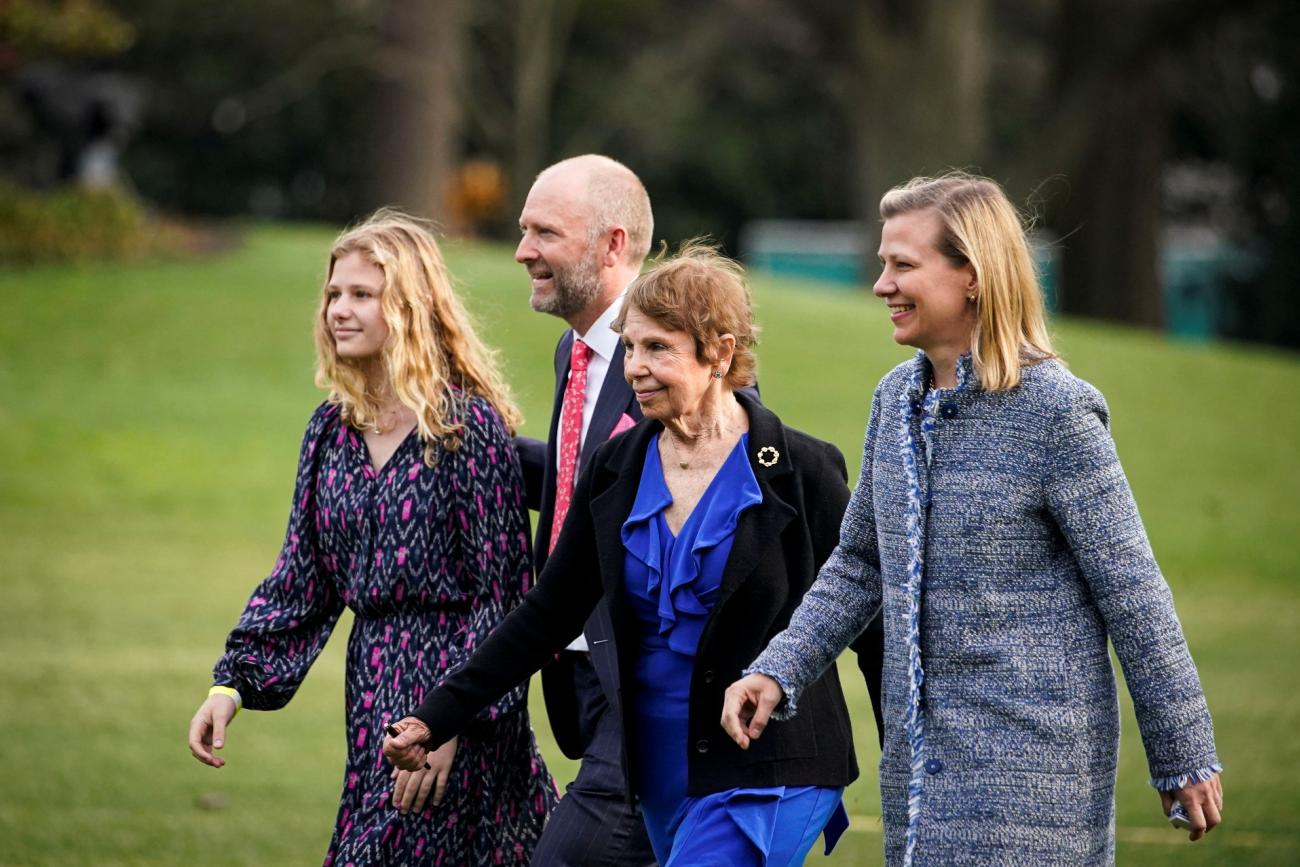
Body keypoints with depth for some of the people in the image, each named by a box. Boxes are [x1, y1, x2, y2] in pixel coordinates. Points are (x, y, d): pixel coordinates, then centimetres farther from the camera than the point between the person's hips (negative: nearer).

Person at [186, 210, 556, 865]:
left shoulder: (468, 423, -11)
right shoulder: (333, 427, 9)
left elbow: (501, 591, -11)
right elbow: (302, 578, 13)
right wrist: (232, 684, 3)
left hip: (453, 677, -7)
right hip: (373, 686, 7)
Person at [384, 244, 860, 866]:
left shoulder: (802, 472, -7)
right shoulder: (616, 470, 6)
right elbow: (549, 614, 10)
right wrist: (438, 717, 2)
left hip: (767, 775, -6)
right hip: (661, 775, 6)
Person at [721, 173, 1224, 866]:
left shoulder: (1054, 411, -13)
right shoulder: (897, 398, 8)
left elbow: (1132, 594, -10)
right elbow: (858, 564, 17)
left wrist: (1186, 759, -6)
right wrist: (778, 671, 3)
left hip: (1031, 752, -7)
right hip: (919, 749, 7)